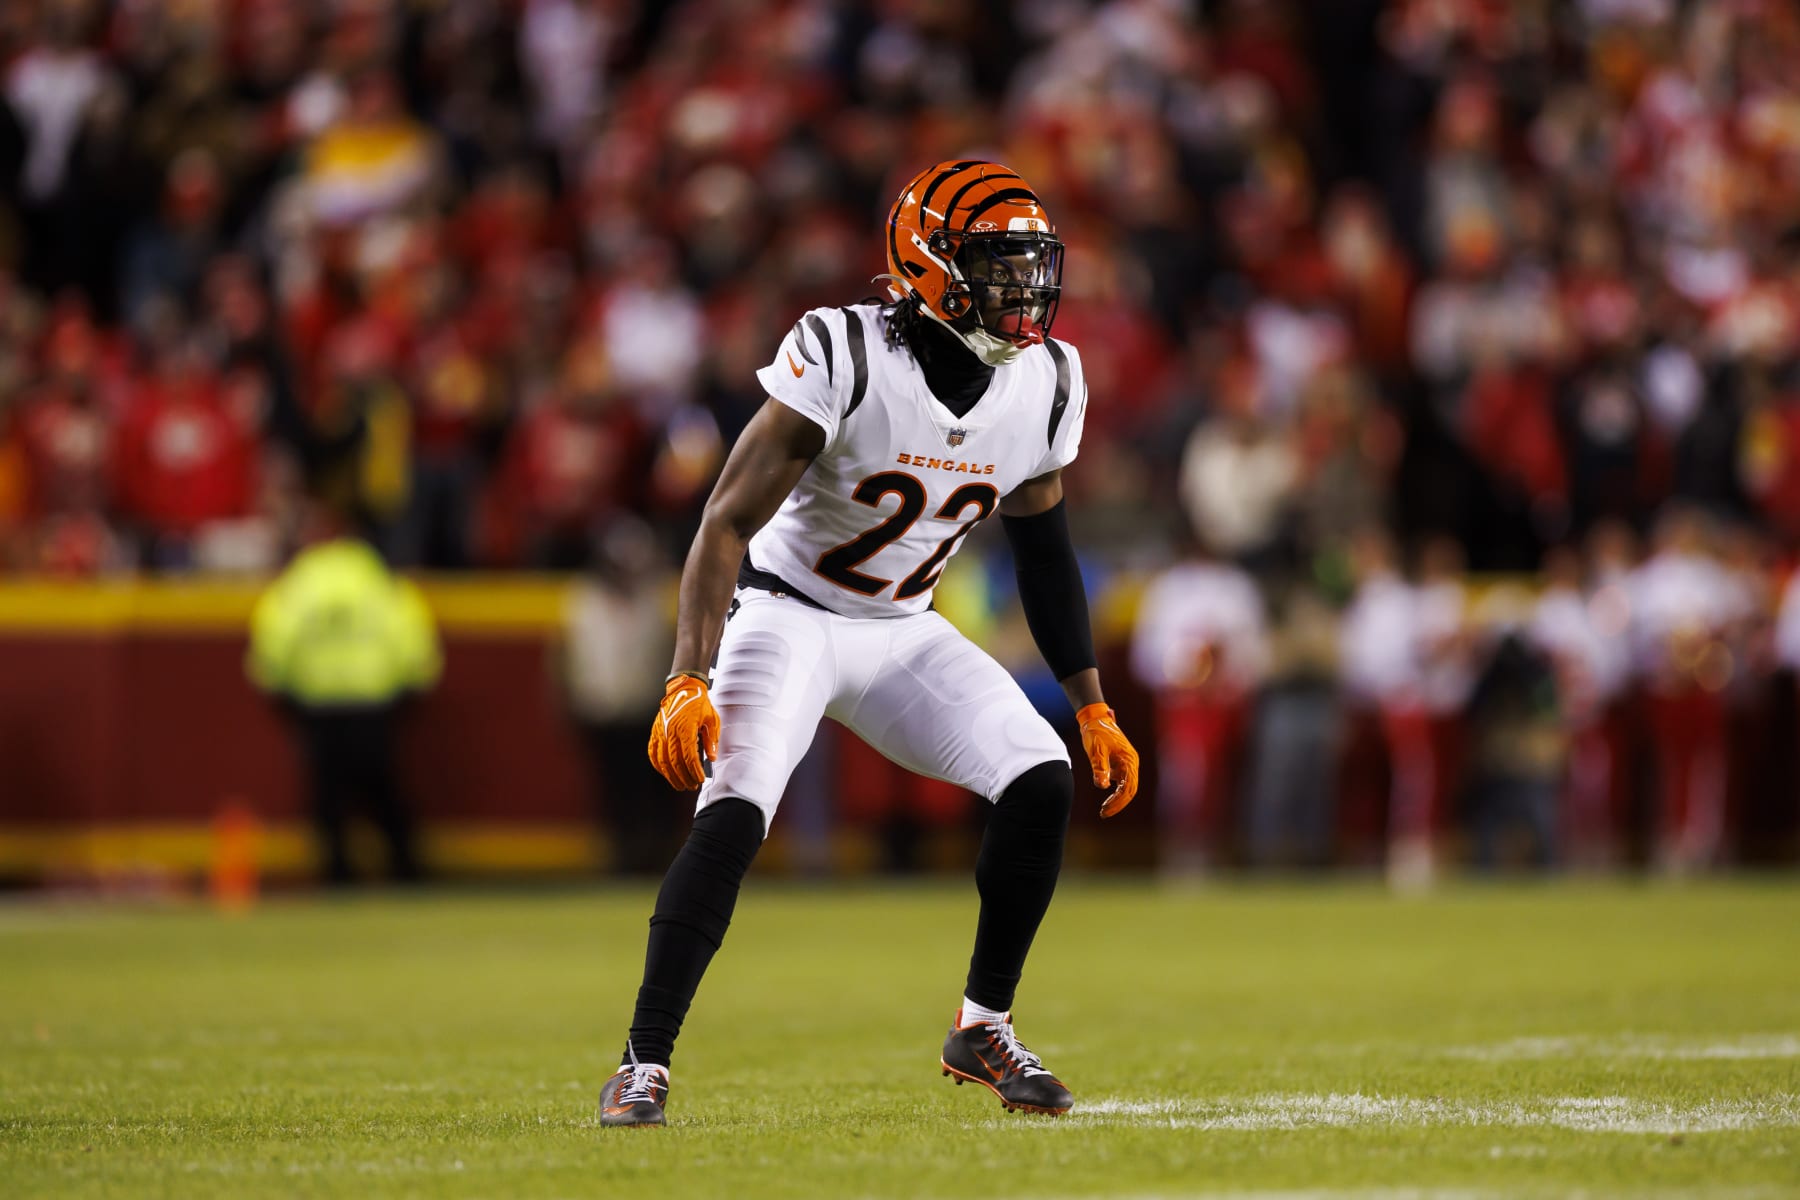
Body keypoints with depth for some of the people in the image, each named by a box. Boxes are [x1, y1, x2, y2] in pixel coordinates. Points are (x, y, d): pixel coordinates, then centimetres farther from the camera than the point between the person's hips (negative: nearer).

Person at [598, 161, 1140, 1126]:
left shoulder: (1045, 386, -7)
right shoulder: (844, 359, -25)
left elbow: (1043, 548, 9)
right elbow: (729, 520, -25)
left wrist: (1092, 706, 9)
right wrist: (688, 680, -35)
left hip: (903, 632, 5)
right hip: (787, 613, -5)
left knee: (1043, 780, -12)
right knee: (734, 811, -26)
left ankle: (983, 1028, 6)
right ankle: (644, 1066, -19)